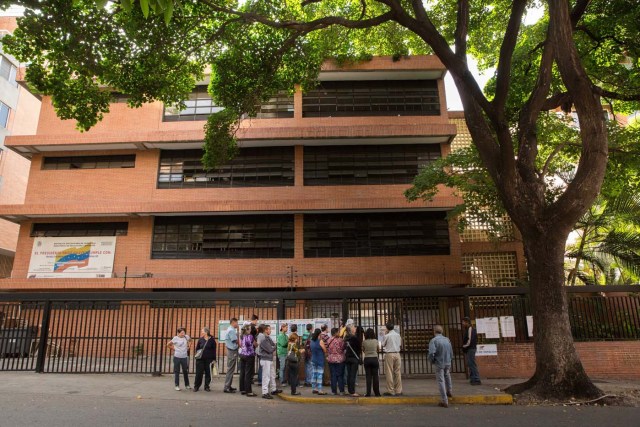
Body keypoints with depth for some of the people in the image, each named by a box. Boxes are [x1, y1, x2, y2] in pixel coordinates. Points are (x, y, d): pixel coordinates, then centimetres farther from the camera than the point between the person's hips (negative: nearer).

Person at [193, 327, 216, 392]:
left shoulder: (212, 340, -2)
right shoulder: (200, 340, 6)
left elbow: (214, 350, 0)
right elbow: (197, 348, 16)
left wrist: (214, 359, -3)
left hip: (209, 359, -2)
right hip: (200, 359, 2)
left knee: (208, 373, 4)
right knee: (199, 373, 3)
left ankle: (206, 387, 16)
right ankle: (196, 386, 15)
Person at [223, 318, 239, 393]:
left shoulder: (230, 330, 16)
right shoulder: (231, 330, -17)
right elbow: (236, 341, -19)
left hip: (231, 351, 11)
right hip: (232, 351, -11)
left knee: (230, 369, 16)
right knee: (230, 369, -6)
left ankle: (228, 386, 23)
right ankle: (226, 388, -2)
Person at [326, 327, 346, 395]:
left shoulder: (328, 341, 1)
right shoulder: (340, 340, -14)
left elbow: (327, 350, 8)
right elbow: (343, 348, -5)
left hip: (331, 360, 4)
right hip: (340, 359, -4)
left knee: (333, 375, 8)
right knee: (340, 375, 4)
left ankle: (334, 391, 10)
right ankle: (341, 391, 6)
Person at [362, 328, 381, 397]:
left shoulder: (364, 342, -4)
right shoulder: (376, 341, -3)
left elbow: (363, 350, 8)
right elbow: (377, 349, 12)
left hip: (367, 359, 0)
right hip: (374, 359, 0)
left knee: (368, 376, 4)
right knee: (375, 376, 6)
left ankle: (368, 393, 3)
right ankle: (377, 393, 9)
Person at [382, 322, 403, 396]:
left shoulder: (386, 336, -8)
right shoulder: (398, 335, 6)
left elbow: (383, 345, 2)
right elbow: (400, 344, 12)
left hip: (389, 354, -5)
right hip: (397, 354, 5)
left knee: (389, 372, 1)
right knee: (397, 372, 9)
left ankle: (390, 391, 2)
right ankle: (398, 390, 12)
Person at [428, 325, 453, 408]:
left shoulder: (433, 340, -15)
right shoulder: (447, 340, 3)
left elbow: (431, 353, -24)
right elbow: (451, 353, 7)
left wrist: (431, 361, -5)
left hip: (439, 363, -5)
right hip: (448, 363, 6)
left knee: (441, 381, 5)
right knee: (447, 375, 33)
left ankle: (444, 401, 8)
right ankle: (449, 391, 49)